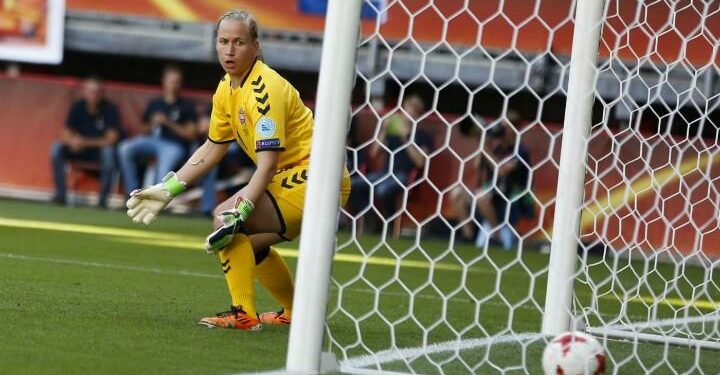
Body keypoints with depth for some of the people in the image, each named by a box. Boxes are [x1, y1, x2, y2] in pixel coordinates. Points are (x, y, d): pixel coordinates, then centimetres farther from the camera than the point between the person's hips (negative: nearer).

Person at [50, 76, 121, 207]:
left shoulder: (109, 109, -14)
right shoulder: (77, 107, -5)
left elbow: (111, 139, -20)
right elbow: (65, 134, -6)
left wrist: (86, 142, -31)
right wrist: (72, 141, -31)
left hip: (100, 149, -4)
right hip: (79, 149, 4)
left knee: (108, 152, -37)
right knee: (56, 147, -20)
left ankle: (103, 199, -28)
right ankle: (60, 194, -19)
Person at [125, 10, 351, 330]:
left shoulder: (265, 90, -21)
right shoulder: (226, 90, 7)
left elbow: (267, 163, -27)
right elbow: (212, 148, 18)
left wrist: (239, 212, -35)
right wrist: (167, 189, 13)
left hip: (313, 177, -10)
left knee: (225, 218, -22)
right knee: (247, 243, 25)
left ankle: (243, 314, -17)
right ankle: (294, 312, 42)